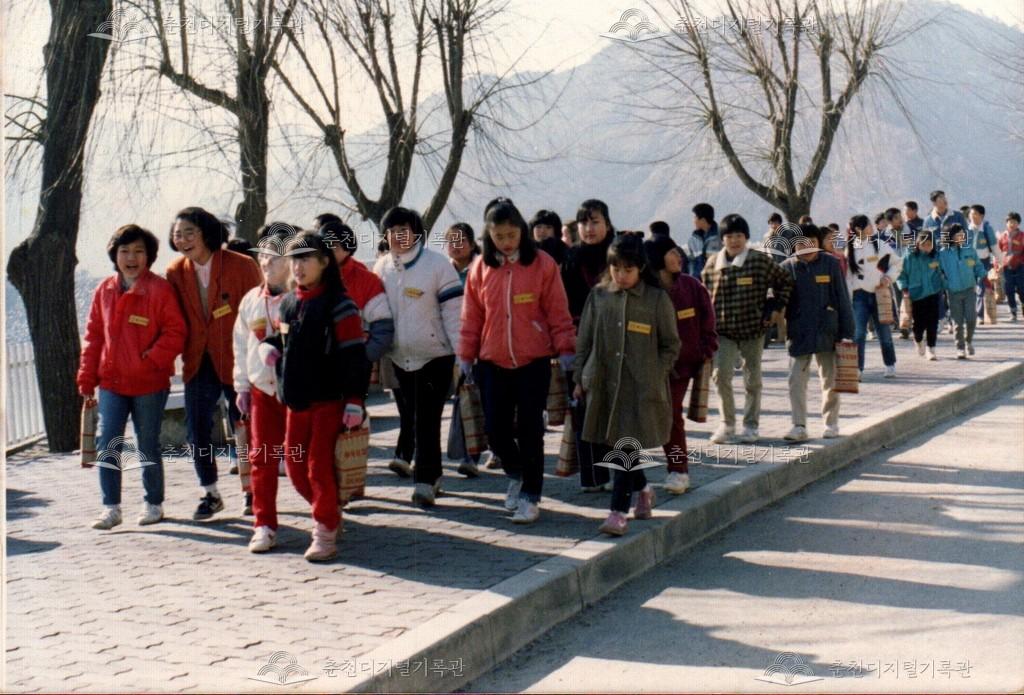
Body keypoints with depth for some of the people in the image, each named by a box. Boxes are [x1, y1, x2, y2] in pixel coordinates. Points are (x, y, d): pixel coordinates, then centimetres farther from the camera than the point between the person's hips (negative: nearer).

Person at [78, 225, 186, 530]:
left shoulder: (160, 289, -6)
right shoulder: (104, 290, 7)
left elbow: (175, 332, -7)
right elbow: (93, 335, 12)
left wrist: (152, 359, -18)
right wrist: (87, 377, 9)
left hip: (149, 383, -3)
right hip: (111, 382, 3)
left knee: (148, 445, 8)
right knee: (107, 443, -3)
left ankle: (153, 503, 22)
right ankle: (111, 507, 5)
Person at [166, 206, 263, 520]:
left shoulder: (242, 266, -10)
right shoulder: (176, 272, 2)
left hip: (237, 361, -4)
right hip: (198, 363, 4)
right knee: (196, 429, 2)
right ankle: (210, 494, 17)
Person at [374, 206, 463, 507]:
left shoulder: (437, 264, -9)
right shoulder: (381, 268, 6)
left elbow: (453, 311, -9)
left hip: (434, 356, -5)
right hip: (399, 358, 5)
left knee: (426, 421, -8)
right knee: (409, 418, 12)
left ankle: (425, 481, -1)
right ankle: (430, 473, 26)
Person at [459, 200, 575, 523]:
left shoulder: (542, 264, -4)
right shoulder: (480, 268, 5)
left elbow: (558, 311, -2)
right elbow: (472, 315, 9)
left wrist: (565, 348, -5)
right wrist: (466, 354, 9)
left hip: (534, 361, -3)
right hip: (493, 362, 3)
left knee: (529, 430, -1)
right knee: (496, 430, 5)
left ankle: (530, 497, 11)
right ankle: (515, 475, 33)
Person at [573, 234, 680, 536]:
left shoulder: (657, 299, -3)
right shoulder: (598, 296, 6)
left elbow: (671, 345, 3)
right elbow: (585, 341, 11)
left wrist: (655, 375, -5)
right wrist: (580, 378, 9)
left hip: (640, 387, -4)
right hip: (602, 384, 4)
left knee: (627, 446, -6)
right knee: (602, 447, 8)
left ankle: (618, 512, 1)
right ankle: (643, 489, 32)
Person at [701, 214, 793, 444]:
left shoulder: (761, 261, -6)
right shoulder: (712, 265, 2)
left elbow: (784, 282, 6)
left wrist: (774, 308, 0)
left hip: (753, 329, -1)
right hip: (723, 330, 1)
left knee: (753, 379, 8)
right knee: (720, 374, -10)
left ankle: (751, 425, 23)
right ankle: (727, 423, 6)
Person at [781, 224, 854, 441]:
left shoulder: (831, 264, -2)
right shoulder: (787, 268, 1)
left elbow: (843, 299, 0)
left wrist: (847, 332, -2)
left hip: (827, 331, -1)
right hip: (798, 333, 1)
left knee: (829, 379, 10)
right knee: (796, 380, -3)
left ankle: (831, 423, 22)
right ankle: (799, 426, 2)